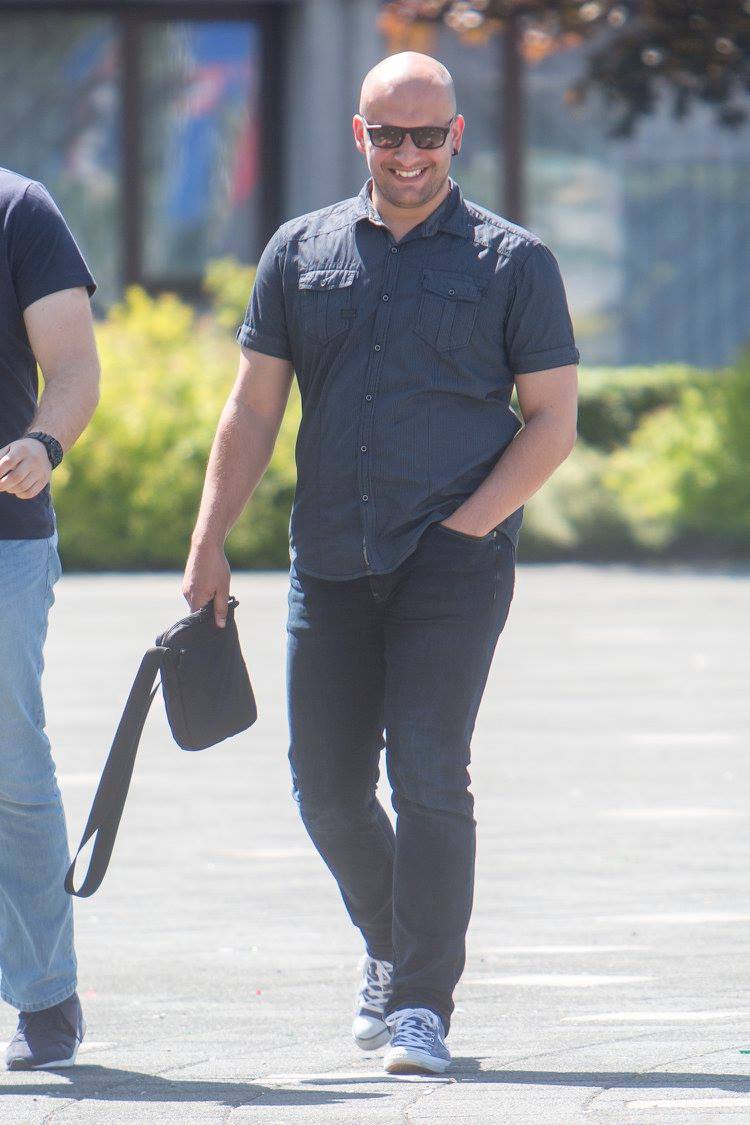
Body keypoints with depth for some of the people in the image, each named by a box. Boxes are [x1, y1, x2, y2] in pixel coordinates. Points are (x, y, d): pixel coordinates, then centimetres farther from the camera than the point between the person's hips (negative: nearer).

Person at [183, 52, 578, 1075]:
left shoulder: (513, 262, 2)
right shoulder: (301, 253, 11)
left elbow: (553, 423, 0)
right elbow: (253, 408, 12)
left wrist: (464, 527, -11)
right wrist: (209, 547, 5)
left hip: (454, 561, -4)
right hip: (330, 562, 4)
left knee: (428, 770, -13)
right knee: (327, 786, 6)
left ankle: (422, 1005, -9)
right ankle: (392, 949, 32)